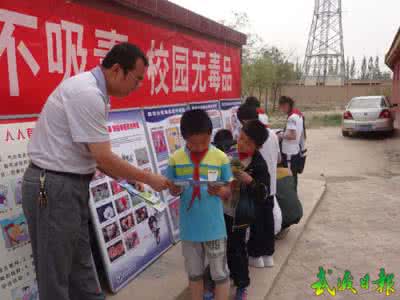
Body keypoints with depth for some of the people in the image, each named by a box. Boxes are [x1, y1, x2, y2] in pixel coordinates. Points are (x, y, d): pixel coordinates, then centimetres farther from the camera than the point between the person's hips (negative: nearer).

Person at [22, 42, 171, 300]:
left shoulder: (94, 90, 9)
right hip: (53, 187, -9)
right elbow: (103, 157, -21)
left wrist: (126, 178, 6)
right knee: (55, 272, 7)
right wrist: (149, 179, -9)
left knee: (81, 265, 18)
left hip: (70, 184, 10)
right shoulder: (87, 94, -22)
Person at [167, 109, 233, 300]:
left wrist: (220, 191, -22)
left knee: (220, 273, 12)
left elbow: (228, 192, 0)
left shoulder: (221, 158, -8)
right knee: (194, 273, 20)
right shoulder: (176, 158, -4)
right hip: (189, 227, 2)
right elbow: (172, 189, 5)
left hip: (214, 227, -1)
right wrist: (175, 190, -18)